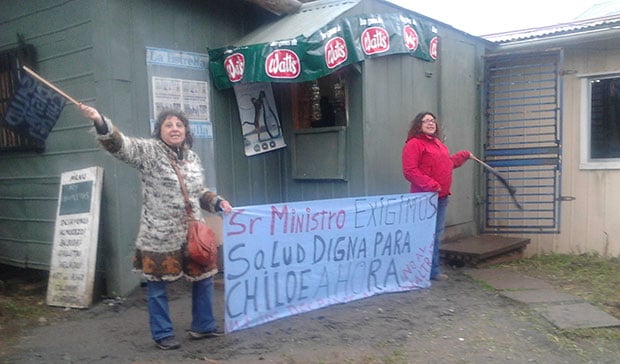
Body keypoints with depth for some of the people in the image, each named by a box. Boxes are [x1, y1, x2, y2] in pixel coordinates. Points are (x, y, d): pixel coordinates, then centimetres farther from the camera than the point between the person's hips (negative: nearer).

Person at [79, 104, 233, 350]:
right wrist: (100, 122, -40)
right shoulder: (149, 151, -6)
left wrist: (216, 202, 5)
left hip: (193, 233, 6)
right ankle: (163, 334, 22)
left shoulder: (192, 157, 11)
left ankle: (203, 327, 29)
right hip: (159, 236, -5)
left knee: (204, 278, 12)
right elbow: (121, 145, -24)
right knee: (157, 286, 4)